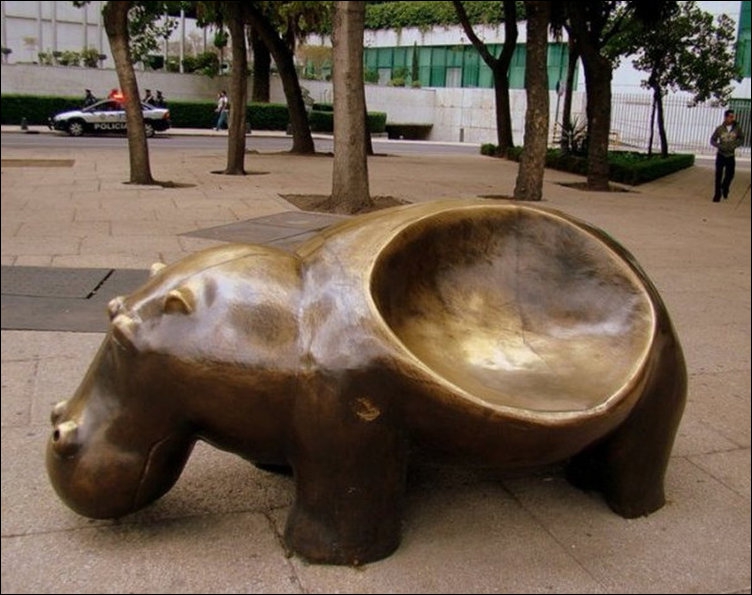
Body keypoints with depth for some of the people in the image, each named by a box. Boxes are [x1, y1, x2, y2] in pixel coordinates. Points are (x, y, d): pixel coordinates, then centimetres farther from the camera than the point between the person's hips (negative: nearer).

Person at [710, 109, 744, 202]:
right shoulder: (719, 129, -8)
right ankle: (717, 194, 9)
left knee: (730, 174, 6)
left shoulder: (737, 128, -5)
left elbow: (741, 139, 7)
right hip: (721, 155, -1)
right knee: (719, 175, -1)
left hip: (731, 155, 1)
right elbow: (712, 140, 1)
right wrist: (719, 146, -16)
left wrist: (735, 145, -12)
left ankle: (725, 188, 36)